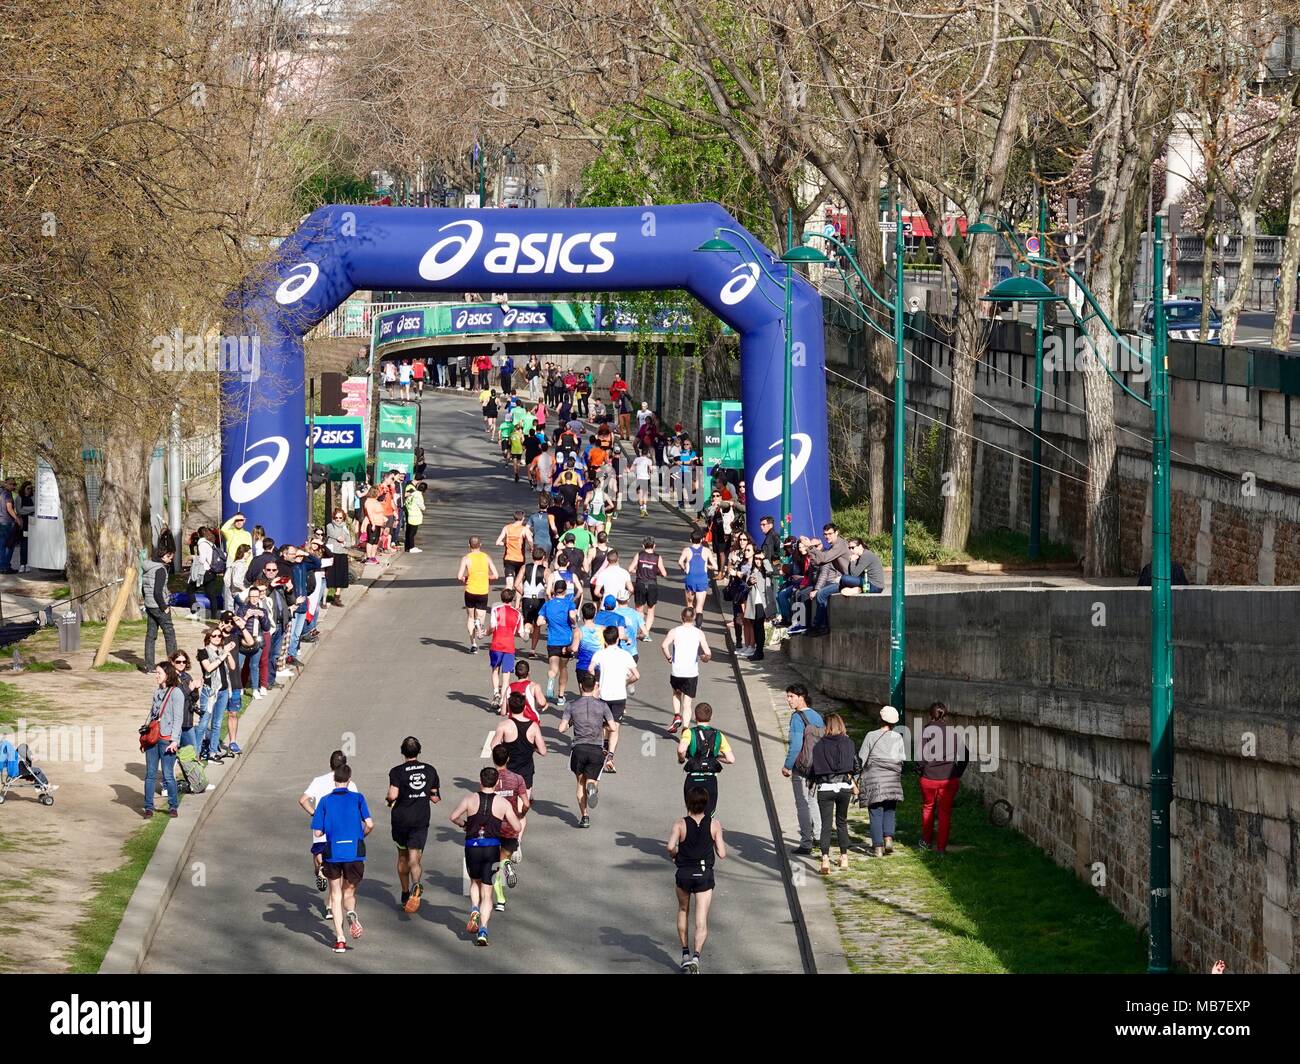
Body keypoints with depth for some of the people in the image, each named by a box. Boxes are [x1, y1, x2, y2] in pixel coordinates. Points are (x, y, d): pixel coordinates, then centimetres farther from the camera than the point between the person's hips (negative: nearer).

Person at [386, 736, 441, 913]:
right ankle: (416, 885, -35)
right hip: (421, 821, 1)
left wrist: (390, 801, 2)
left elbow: (393, 795, -20)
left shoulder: (397, 771, -8)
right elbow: (435, 798, 6)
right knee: (414, 860, -5)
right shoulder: (430, 771, 2)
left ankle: (405, 893, 31)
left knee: (402, 856, 21)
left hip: (401, 820, -1)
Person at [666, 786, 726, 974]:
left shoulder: (680, 824, -7)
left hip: (684, 874, 0)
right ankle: (696, 955, -21)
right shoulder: (714, 825, -5)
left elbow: (671, 847, -22)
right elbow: (722, 854, -6)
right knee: (701, 921, -1)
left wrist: (674, 855, 0)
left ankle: (685, 953, 28)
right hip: (705, 874, 0)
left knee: (683, 911, 25)